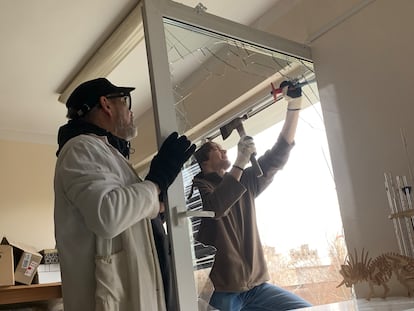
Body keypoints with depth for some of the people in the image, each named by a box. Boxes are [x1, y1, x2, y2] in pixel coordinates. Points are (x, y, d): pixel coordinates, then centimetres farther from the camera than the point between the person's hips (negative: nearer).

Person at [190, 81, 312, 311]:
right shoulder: (198, 186, -1)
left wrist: (294, 104, 4)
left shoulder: (245, 181, 17)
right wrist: (240, 163, -22)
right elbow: (214, 208, -22)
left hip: (256, 285, 6)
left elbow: (277, 156, 10)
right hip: (220, 290, -5)